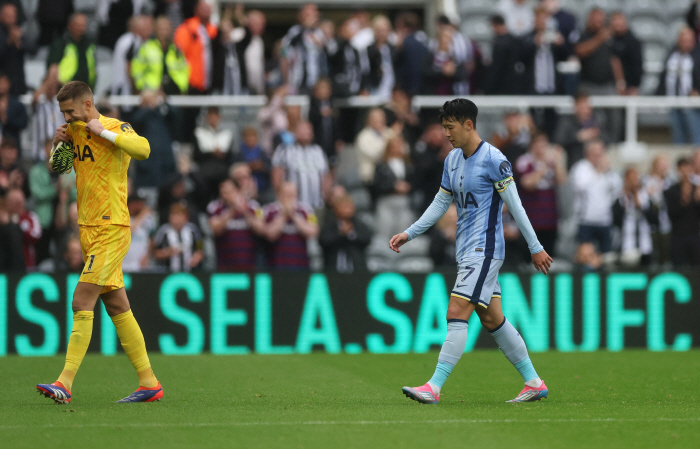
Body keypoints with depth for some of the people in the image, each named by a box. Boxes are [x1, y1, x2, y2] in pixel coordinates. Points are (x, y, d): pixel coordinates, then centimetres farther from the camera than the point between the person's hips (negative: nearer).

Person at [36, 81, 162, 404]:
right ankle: (149, 383, 14)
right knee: (118, 307, 9)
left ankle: (65, 384, -17)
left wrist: (103, 132, -23)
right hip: (89, 229, 9)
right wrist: (58, 143, 5)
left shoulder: (115, 128, -11)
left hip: (111, 229, -9)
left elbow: (143, 148, -30)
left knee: (82, 302, -14)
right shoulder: (75, 131, 12)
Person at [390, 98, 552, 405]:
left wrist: (535, 248, -9)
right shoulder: (452, 160, 12)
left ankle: (434, 388, -17)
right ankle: (534, 382, 17)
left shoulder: (493, 159, -13)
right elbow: (440, 204, 20)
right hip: (467, 251, 9)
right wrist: (409, 234, 13)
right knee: (492, 319, 10)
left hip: (484, 250, -9)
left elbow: (515, 206, -11)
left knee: (456, 314, -14)